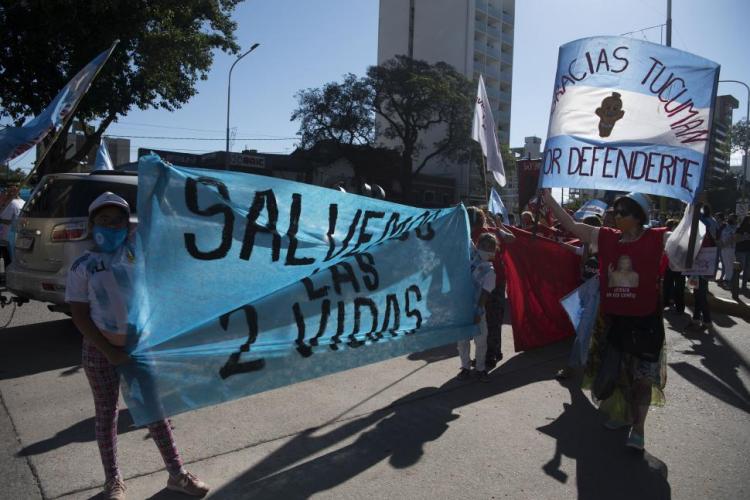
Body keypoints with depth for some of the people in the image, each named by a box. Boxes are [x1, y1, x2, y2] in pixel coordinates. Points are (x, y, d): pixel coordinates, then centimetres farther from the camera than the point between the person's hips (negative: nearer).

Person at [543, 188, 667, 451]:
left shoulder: (657, 239, -8)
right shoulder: (606, 238, 1)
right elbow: (571, 225, 2)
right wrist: (548, 197, -1)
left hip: (645, 320, -4)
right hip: (614, 318, 4)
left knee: (643, 376, 4)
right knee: (623, 372, 19)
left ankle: (638, 427, 14)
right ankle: (628, 415, 38)